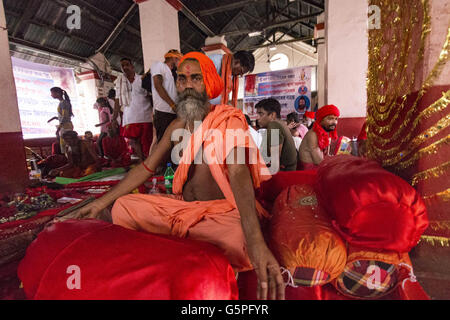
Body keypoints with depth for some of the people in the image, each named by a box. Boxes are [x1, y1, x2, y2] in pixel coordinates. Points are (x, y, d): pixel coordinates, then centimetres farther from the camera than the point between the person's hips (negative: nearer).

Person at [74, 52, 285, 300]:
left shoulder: (228, 121, -13)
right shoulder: (176, 127, 7)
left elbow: (239, 174, -29)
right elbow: (146, 168, 11)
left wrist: (255, 240, -43)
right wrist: (101, 203, 8)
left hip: (224, 212, -5)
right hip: (182, 207, 5)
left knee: (240, 240, -37)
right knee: (122, 206, -5)